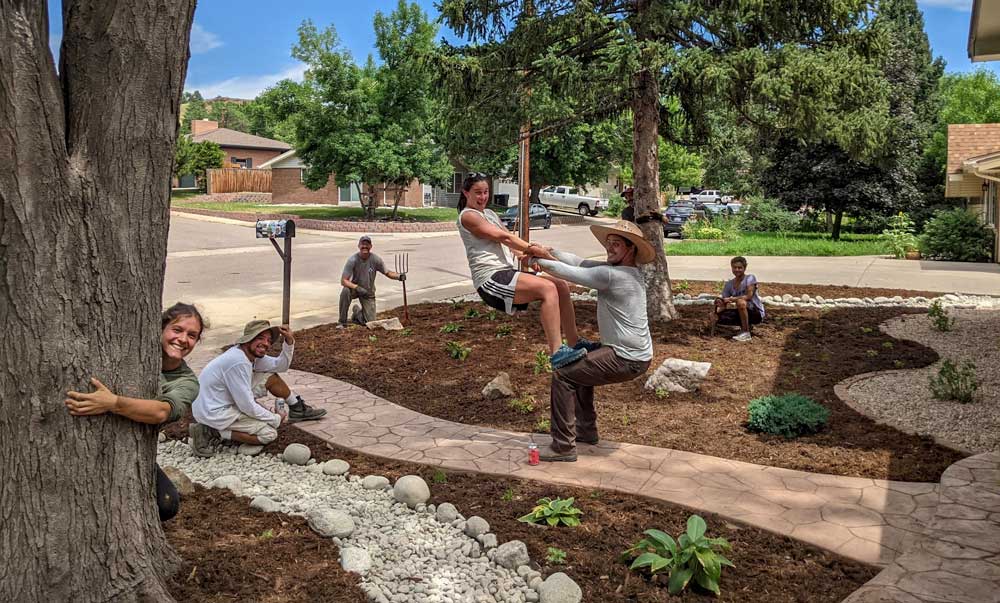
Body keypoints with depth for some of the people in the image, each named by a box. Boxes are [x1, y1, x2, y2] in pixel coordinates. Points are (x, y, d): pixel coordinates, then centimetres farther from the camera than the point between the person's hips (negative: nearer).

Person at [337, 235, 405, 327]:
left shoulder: (376, 260, -15)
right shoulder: (352, 260, -21)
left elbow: (387, 272, -4)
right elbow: (343, 280, -23)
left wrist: (399, 276, -24)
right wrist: (357, 287, -39)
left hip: (368, 293, 2)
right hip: (355, 288, -1)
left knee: (370, 322, -6)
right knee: (345, 291, -37)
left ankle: (357, 312, 31)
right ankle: (342, 322, -18)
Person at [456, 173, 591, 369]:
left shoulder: (490, 213, 25)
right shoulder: (468, 216, -4)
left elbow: (508, 239, 15)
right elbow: (503, 237, -11)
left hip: (507, 272, 9)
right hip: (491, 279, -9)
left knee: (561, 285, 1)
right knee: (548, 288, -26)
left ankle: (574, 343, 9)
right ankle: (557, 353, -32)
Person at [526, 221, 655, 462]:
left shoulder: (612, 275, -20)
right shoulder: (622, 269, 10)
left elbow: (570, 273, -14)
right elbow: (581, 263, 8)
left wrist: (538, 260, -1)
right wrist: (549, 252, -3)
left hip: (627, 360, -11)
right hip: (636, 353, 11)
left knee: (563, 375, -8)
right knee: (580, 366, 29)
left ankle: (563, 446, -4)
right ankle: (586, 430, 35)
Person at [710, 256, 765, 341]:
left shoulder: (750, 278, -11)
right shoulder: (729, 284, 2)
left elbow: (749, 296, -26)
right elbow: (723, 305, -3)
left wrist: (730, 299, -32)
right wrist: (716, 309, -25)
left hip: (757, 313, -6)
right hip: (742, 314, 6)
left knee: (740, 302, -35)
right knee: (719, 316, -15)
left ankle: (746, 333, -23)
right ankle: (745, 325, 7)